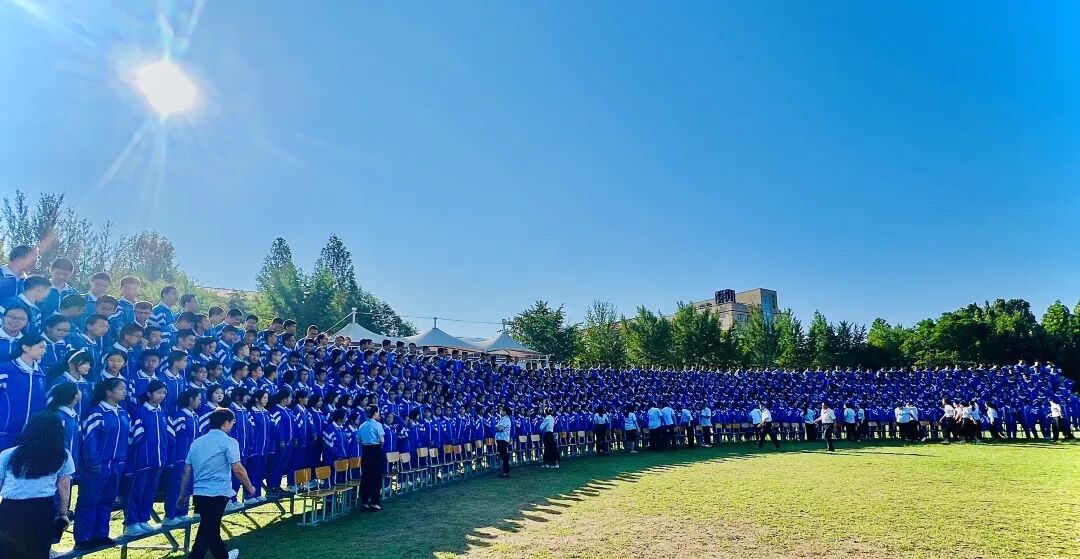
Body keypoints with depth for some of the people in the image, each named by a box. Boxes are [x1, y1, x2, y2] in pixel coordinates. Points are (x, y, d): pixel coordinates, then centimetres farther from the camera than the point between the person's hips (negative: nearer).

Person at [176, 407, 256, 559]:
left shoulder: (197, 442, 12)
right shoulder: (229, 442, -9)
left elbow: (187, 471, 13)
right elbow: (238, 469, -11)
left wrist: (182, 495, 21)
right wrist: (249, 487, 2)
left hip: (199, 494, 8)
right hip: (217, 494, -8)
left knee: (210, 529, 22)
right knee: (207, 533, -2)